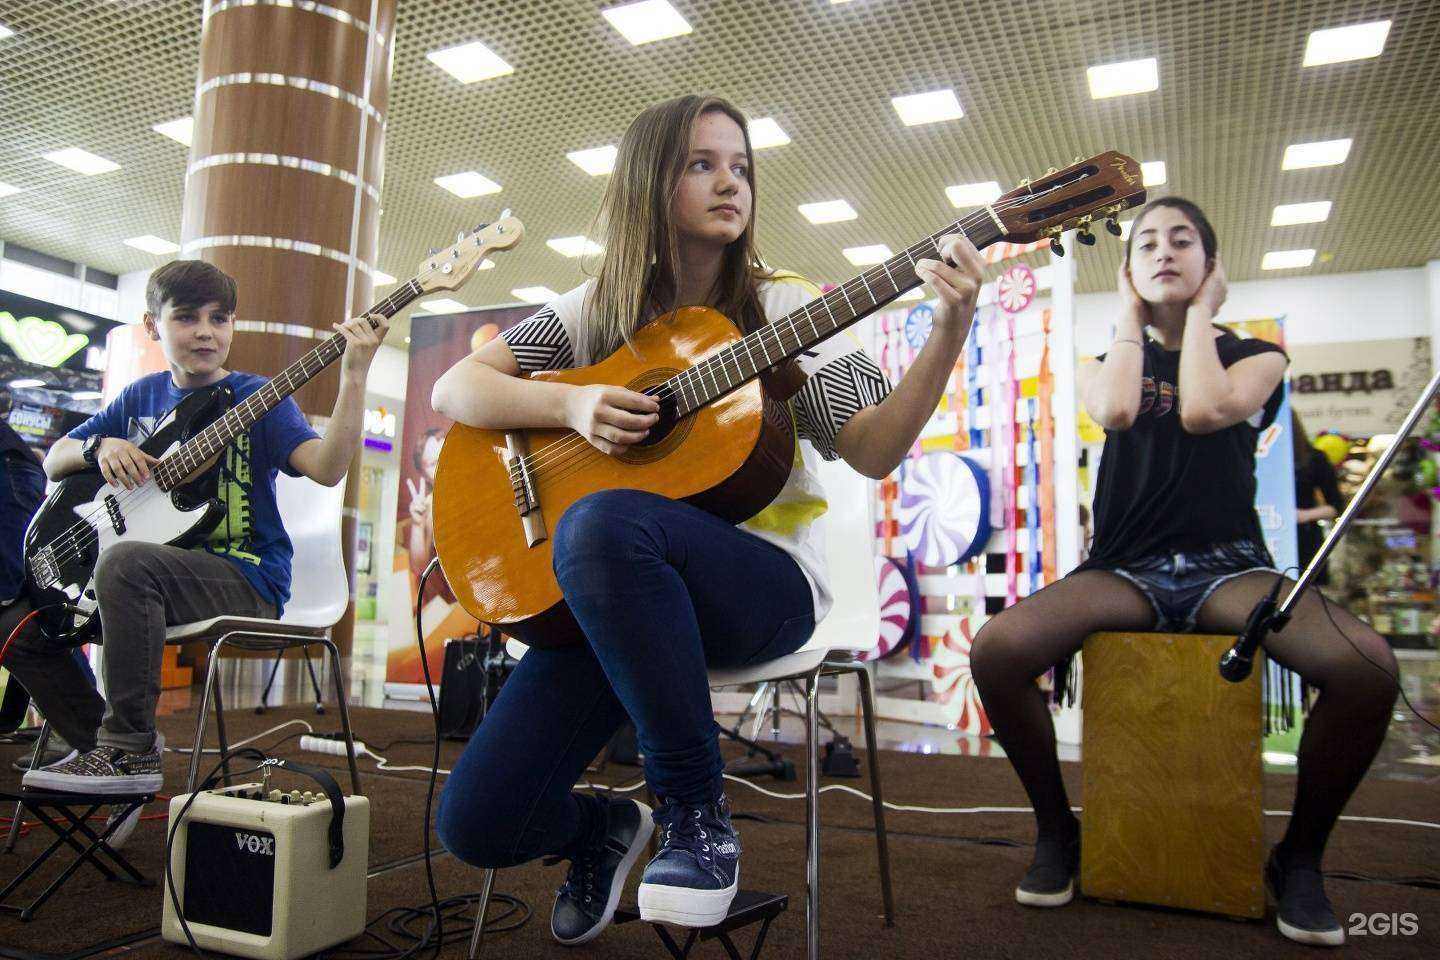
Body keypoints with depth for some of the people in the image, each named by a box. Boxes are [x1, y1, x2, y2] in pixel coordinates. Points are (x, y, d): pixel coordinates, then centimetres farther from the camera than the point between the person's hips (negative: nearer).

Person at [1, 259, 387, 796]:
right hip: (166, 566, 7)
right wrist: (100, 446, -5)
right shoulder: (141, 397, 14)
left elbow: (327, 468, -21)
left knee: (126, 561, -34)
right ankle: (103, 746, 14)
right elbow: (53, 462, 19)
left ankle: (133, 753, -23)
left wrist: (354, 377, -32)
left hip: (246, 578, -7)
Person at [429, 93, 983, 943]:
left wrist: (949, 339, -23)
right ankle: (607, 828, 26)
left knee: (603, 523, -38)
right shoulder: (601, 309, 9)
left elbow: (872, 451, -8)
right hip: (603, 599, 3)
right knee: (478, 823, -11)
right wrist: (572, 404, -13)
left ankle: (699, 816, -17)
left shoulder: (786, 307, 3)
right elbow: (454, 388, 4)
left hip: (762, 577, -2)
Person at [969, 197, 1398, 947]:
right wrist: (1130, 317, 6)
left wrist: (1200, 311, 5)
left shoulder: (1255, 357, 14)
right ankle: (1056, 829, -3)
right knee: (996, 649, -29)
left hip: (1227, 566, 0)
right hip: (1125, 570, 1)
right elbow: (1115, 411, -9)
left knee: (1368, 664, -31)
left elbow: (1203, 409, -11)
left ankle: (1299, 855, -4)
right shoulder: (1106, 365, 17)